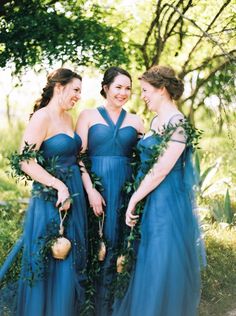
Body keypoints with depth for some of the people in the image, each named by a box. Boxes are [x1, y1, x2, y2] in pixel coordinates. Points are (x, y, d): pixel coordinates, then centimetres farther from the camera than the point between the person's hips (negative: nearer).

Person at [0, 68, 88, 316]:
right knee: (48, 265, 2)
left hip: (73, 195, 8)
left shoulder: (68, 118, 11)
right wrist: (60, 187, -22)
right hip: (51, 199, -8)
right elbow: (26, 162, -22)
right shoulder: (42, 117, -14)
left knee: (70, 262, 16)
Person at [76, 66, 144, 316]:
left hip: (126, 188, 2)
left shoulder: (135, 121, 11)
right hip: (96, 187, -2)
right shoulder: (88, 116, 5)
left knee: (119, 246, 4)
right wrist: (90, 190, -13)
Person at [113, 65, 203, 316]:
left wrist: (133, 200, -13)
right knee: (146, 265, 16)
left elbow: (161, 170, -20)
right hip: (149, 201, 9)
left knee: (161, 269, 0)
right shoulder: (156, 121, 12)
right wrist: (136, 200, 11)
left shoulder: (177, 123, -16)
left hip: (167, 203, -9)